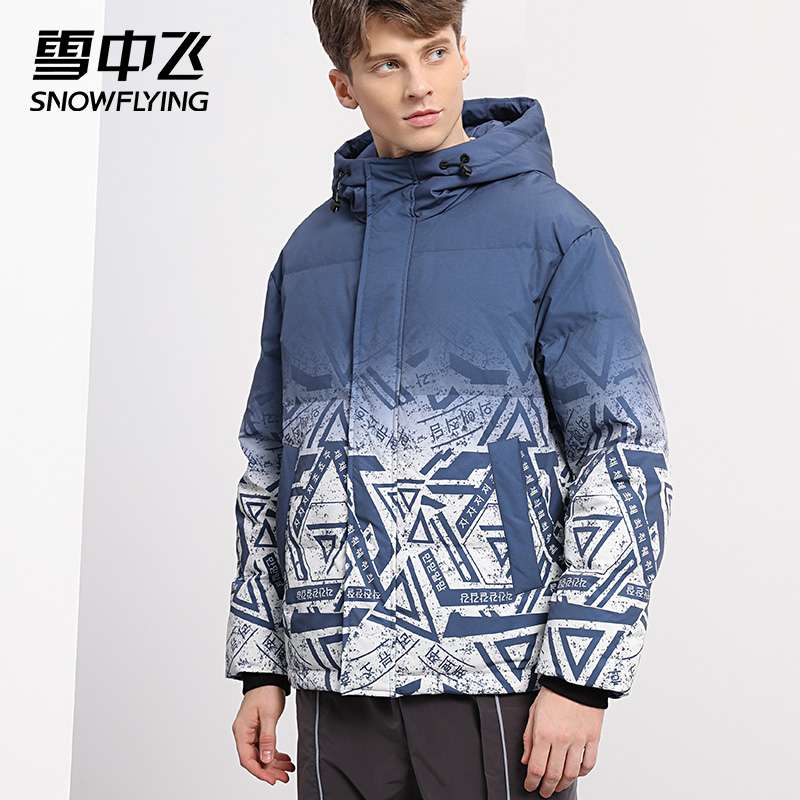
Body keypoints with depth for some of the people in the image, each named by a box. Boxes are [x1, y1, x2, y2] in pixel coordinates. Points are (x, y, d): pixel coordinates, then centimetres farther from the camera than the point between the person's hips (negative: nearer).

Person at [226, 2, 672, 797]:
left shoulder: (554, 229, -1)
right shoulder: (309, 250, 12)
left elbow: (626, 459, -6)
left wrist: (581, 676, -12)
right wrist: (261, 668, 12)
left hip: (499, 673, -4)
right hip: (338, 685, 4)